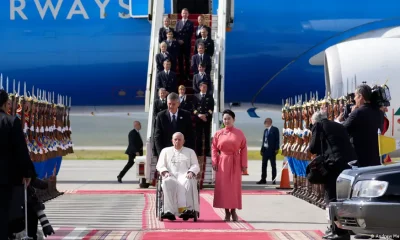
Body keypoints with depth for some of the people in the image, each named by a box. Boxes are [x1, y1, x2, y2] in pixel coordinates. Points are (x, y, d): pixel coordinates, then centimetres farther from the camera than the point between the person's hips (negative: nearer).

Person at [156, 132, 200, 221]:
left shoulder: (190, 152, 27)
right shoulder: (165, 151, 27)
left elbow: (195, 166, 16)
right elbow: (160, 165, 17)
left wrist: (191, 172, -7)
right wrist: (165, 172, -5)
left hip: (185, 176, 0)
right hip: (170, 176, 0)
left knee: (189, 182, -39)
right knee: (167, 182, -39)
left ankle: (189, 209, -51)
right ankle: (170, 211, -49)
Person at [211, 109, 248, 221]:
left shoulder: (239, 133, 0)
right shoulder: (218, 134, 3)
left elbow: (243, 149, 1)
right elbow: (214, 148, 5)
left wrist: (244, 164, -3)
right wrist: (214, 162, -5)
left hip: (235, 163, -1)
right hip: (222, 162, 1)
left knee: (235, 186, 1)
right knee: (223, 187, -1)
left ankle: (233, 211, 11)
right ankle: (227, 212, 8)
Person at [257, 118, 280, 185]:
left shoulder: (275, 129, -4)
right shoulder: (265, 130, 16)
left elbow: (277, 139, -9)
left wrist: (277, 149, -15)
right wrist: (262, 149, 11)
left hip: (272, 150, -7)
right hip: (265, 149, 7)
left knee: (273, 165, 1)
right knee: (264, 165, 7)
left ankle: (274, 180, 5)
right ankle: (263, 179, 12)